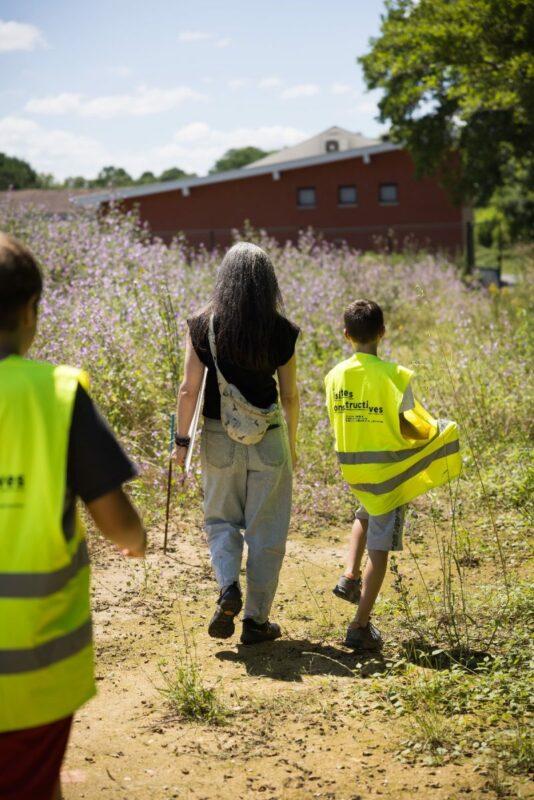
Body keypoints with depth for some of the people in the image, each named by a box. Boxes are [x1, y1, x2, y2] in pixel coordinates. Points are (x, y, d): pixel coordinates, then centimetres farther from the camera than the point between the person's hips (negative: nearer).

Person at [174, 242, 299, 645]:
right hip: (268, 439, 0)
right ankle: (256, 619, 15)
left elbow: (189, 389, -6)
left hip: (219, 437, 1)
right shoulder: (282, 330, -6)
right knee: (266, 528, 10)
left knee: (221, 518, 20)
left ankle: (229, 587, -4)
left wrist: (182, 439, 5)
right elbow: (289, 395, 0)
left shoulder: (203, 325, -6)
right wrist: (292, 444, 14)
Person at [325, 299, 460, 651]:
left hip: (351, 466, 5)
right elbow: (404, 426, -16)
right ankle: (361, 625, 5)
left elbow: (339, 422, 6)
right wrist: (429, 433, 3)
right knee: (380, 546, 3)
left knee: (368, 513, 35)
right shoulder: (394, 375, -15)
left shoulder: (335, 375, -1)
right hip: (387, 468, -5)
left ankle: (350, 577, 20)